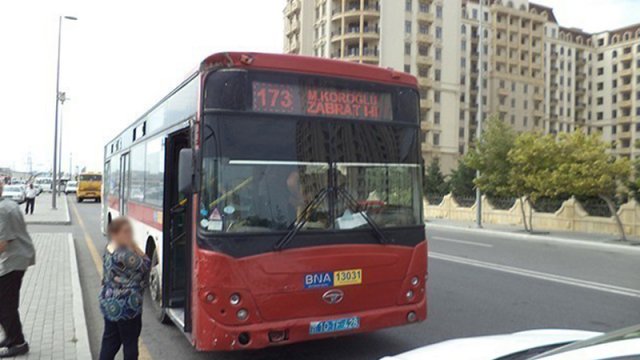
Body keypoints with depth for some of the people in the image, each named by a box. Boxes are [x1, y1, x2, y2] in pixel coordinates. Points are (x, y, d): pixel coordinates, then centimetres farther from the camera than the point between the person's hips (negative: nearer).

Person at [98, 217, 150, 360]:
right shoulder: (124, 254, -26)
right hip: (125, 306, -9)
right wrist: (134, 246, -19)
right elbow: (145, 266, -18)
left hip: (110, 303, 9)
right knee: (130, 341, 8)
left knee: (110, 339, 18)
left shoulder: (110, 249, 4)